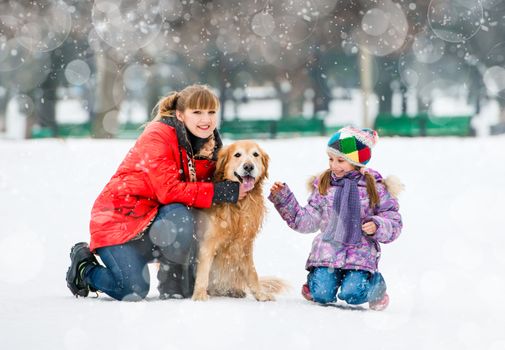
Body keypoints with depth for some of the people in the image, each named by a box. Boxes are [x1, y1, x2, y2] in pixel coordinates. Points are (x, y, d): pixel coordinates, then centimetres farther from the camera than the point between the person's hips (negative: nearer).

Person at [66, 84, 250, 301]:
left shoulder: (211, 145, 1)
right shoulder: (158, 136, -21)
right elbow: (169, 191, -29)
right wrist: (223, 192, -32)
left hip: (158, 215, 6)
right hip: (120, 216, -6)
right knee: (134, 292, -21)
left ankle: (175, 288, -6)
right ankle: (84, 265, 9)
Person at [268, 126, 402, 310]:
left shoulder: (374, 186, 1)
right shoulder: (323, 185, 7)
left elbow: (393, 221, 5)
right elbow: (306, 221, 10)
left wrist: (377, 226, -16)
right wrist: (283, 199, 3)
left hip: (360, 255, -2)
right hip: (327, 252, 2)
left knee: (352, 295, -22)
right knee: (322, 295, -16)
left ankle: (375, 283, 13)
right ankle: (315, 277, 21)